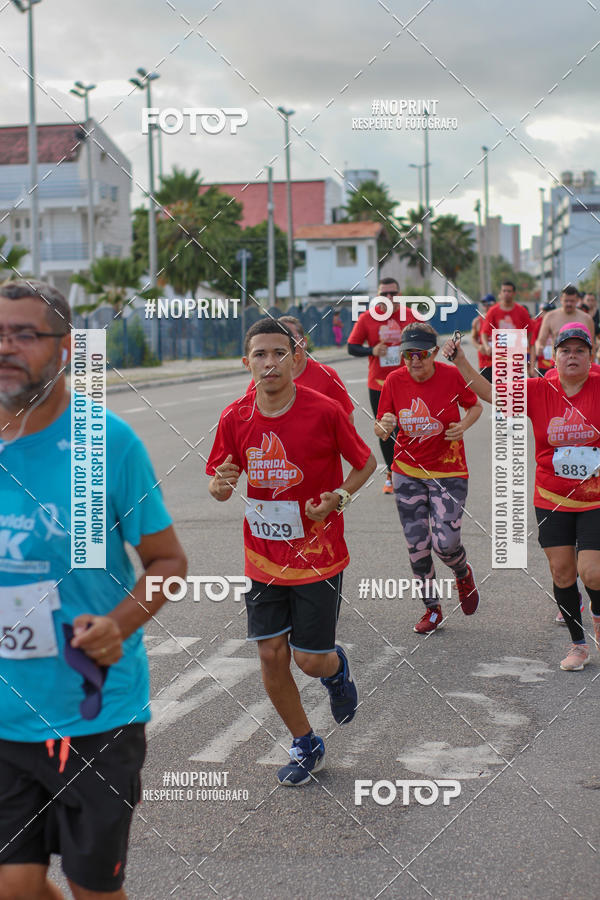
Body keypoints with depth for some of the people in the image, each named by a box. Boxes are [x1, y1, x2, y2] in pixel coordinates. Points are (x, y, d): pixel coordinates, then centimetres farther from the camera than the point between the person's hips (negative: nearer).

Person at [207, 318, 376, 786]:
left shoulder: (324, 411, -14)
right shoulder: (235, 418, -5)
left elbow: (366, 462, 0)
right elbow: (218, 483, 5)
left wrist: (339, 497, -17)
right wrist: (221, 486, -18)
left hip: (319, 557, -3)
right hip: (264, 560, 3)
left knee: (311, 660, 0)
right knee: (272, 656, 4)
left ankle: (337, 667, 40)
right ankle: (305, 746, 26)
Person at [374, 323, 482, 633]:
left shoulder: (452, 376, -12)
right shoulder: (394, 381, -6)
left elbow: (475, 406, 6)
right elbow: (380, 430, 0)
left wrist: (463, 425, -15)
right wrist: (384, 426, -24)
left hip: (448, 472, -2)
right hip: (407, 472, 3)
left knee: (445, 543, -11)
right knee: (417, 545, 3)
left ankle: (464, 575, 25)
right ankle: (432, 608, 21)